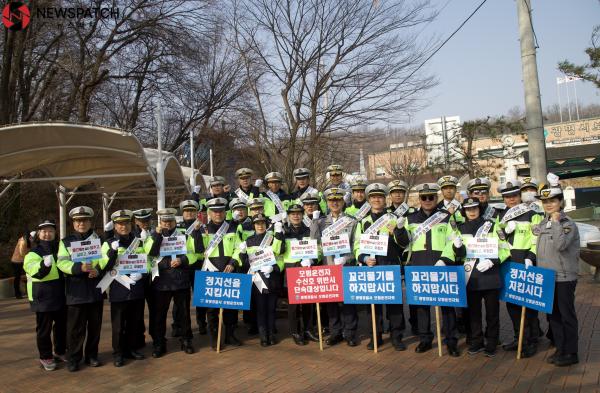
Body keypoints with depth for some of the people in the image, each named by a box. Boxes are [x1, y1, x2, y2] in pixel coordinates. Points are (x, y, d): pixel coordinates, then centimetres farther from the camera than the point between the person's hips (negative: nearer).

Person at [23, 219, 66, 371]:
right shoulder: (33, 252, -7)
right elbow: (34, 271, -26)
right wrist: (45, 264, -44)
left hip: (61, 295, 6)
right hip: (43, 297, -5)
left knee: (62, 325, 16)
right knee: (44, 328, 3)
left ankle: (60, 351, 32)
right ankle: (45, 357, 15)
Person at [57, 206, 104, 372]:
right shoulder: (66, 242, 5)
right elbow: (62, 263, -7)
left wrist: (98, 270, -16)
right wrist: (80, 267, -24)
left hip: (96, 290, 2)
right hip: (76, 292, -2)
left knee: (95, 325, 9)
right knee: (75, 327, 1)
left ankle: (91, 355, 22)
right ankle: (73, 358, 14)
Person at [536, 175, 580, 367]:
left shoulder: (567, 223, -13)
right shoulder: (543, 223, 9)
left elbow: (560, 245, -30)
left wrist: (556, 221, -24)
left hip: (564, 278, -7)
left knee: (567, 315, 3)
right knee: (553, 315, 14)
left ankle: (571, 353, 14)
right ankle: (560, 349, 26)